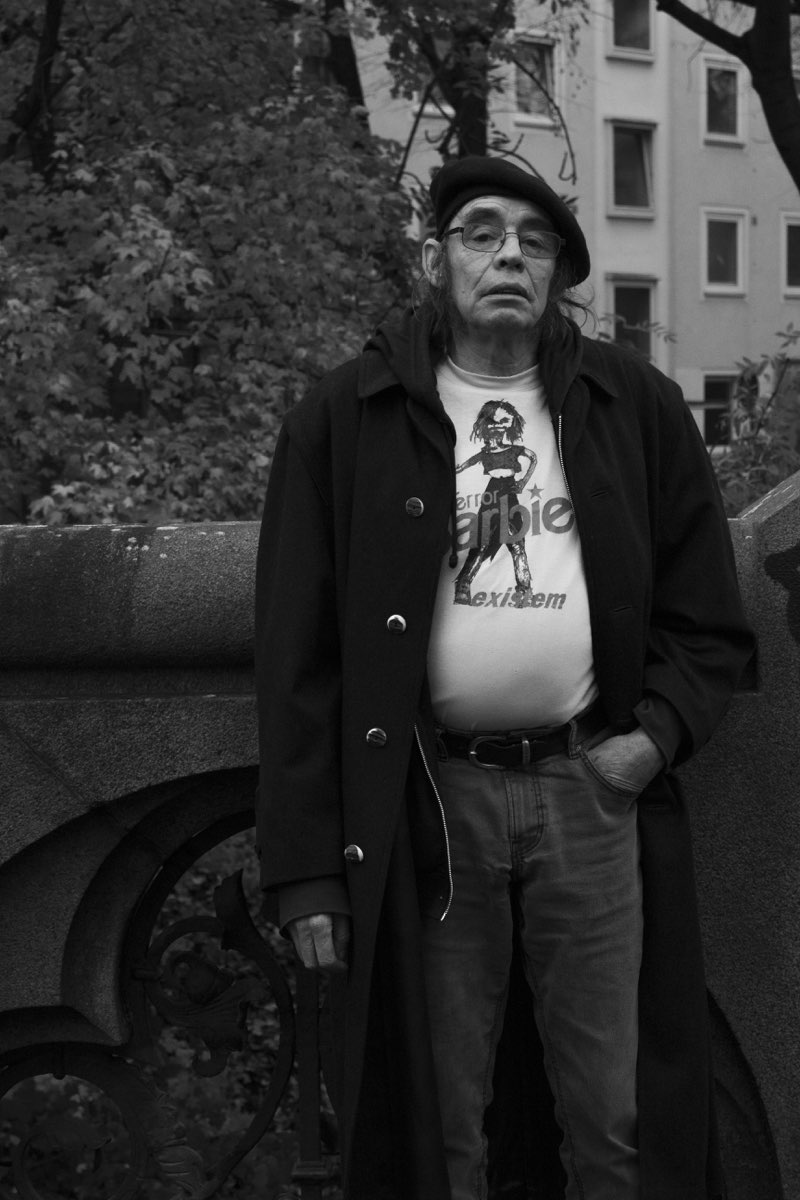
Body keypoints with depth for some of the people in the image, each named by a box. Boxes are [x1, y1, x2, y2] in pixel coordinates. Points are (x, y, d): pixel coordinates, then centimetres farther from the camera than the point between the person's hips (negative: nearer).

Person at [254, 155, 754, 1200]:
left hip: (593, 789, 1)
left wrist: (661, 730, -6)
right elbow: (297, 652, -1)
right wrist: (305, 866, -6)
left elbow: (708, 613, 12)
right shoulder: (345, 421, 2)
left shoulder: (636, 407, 8)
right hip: (427, 795, -1)